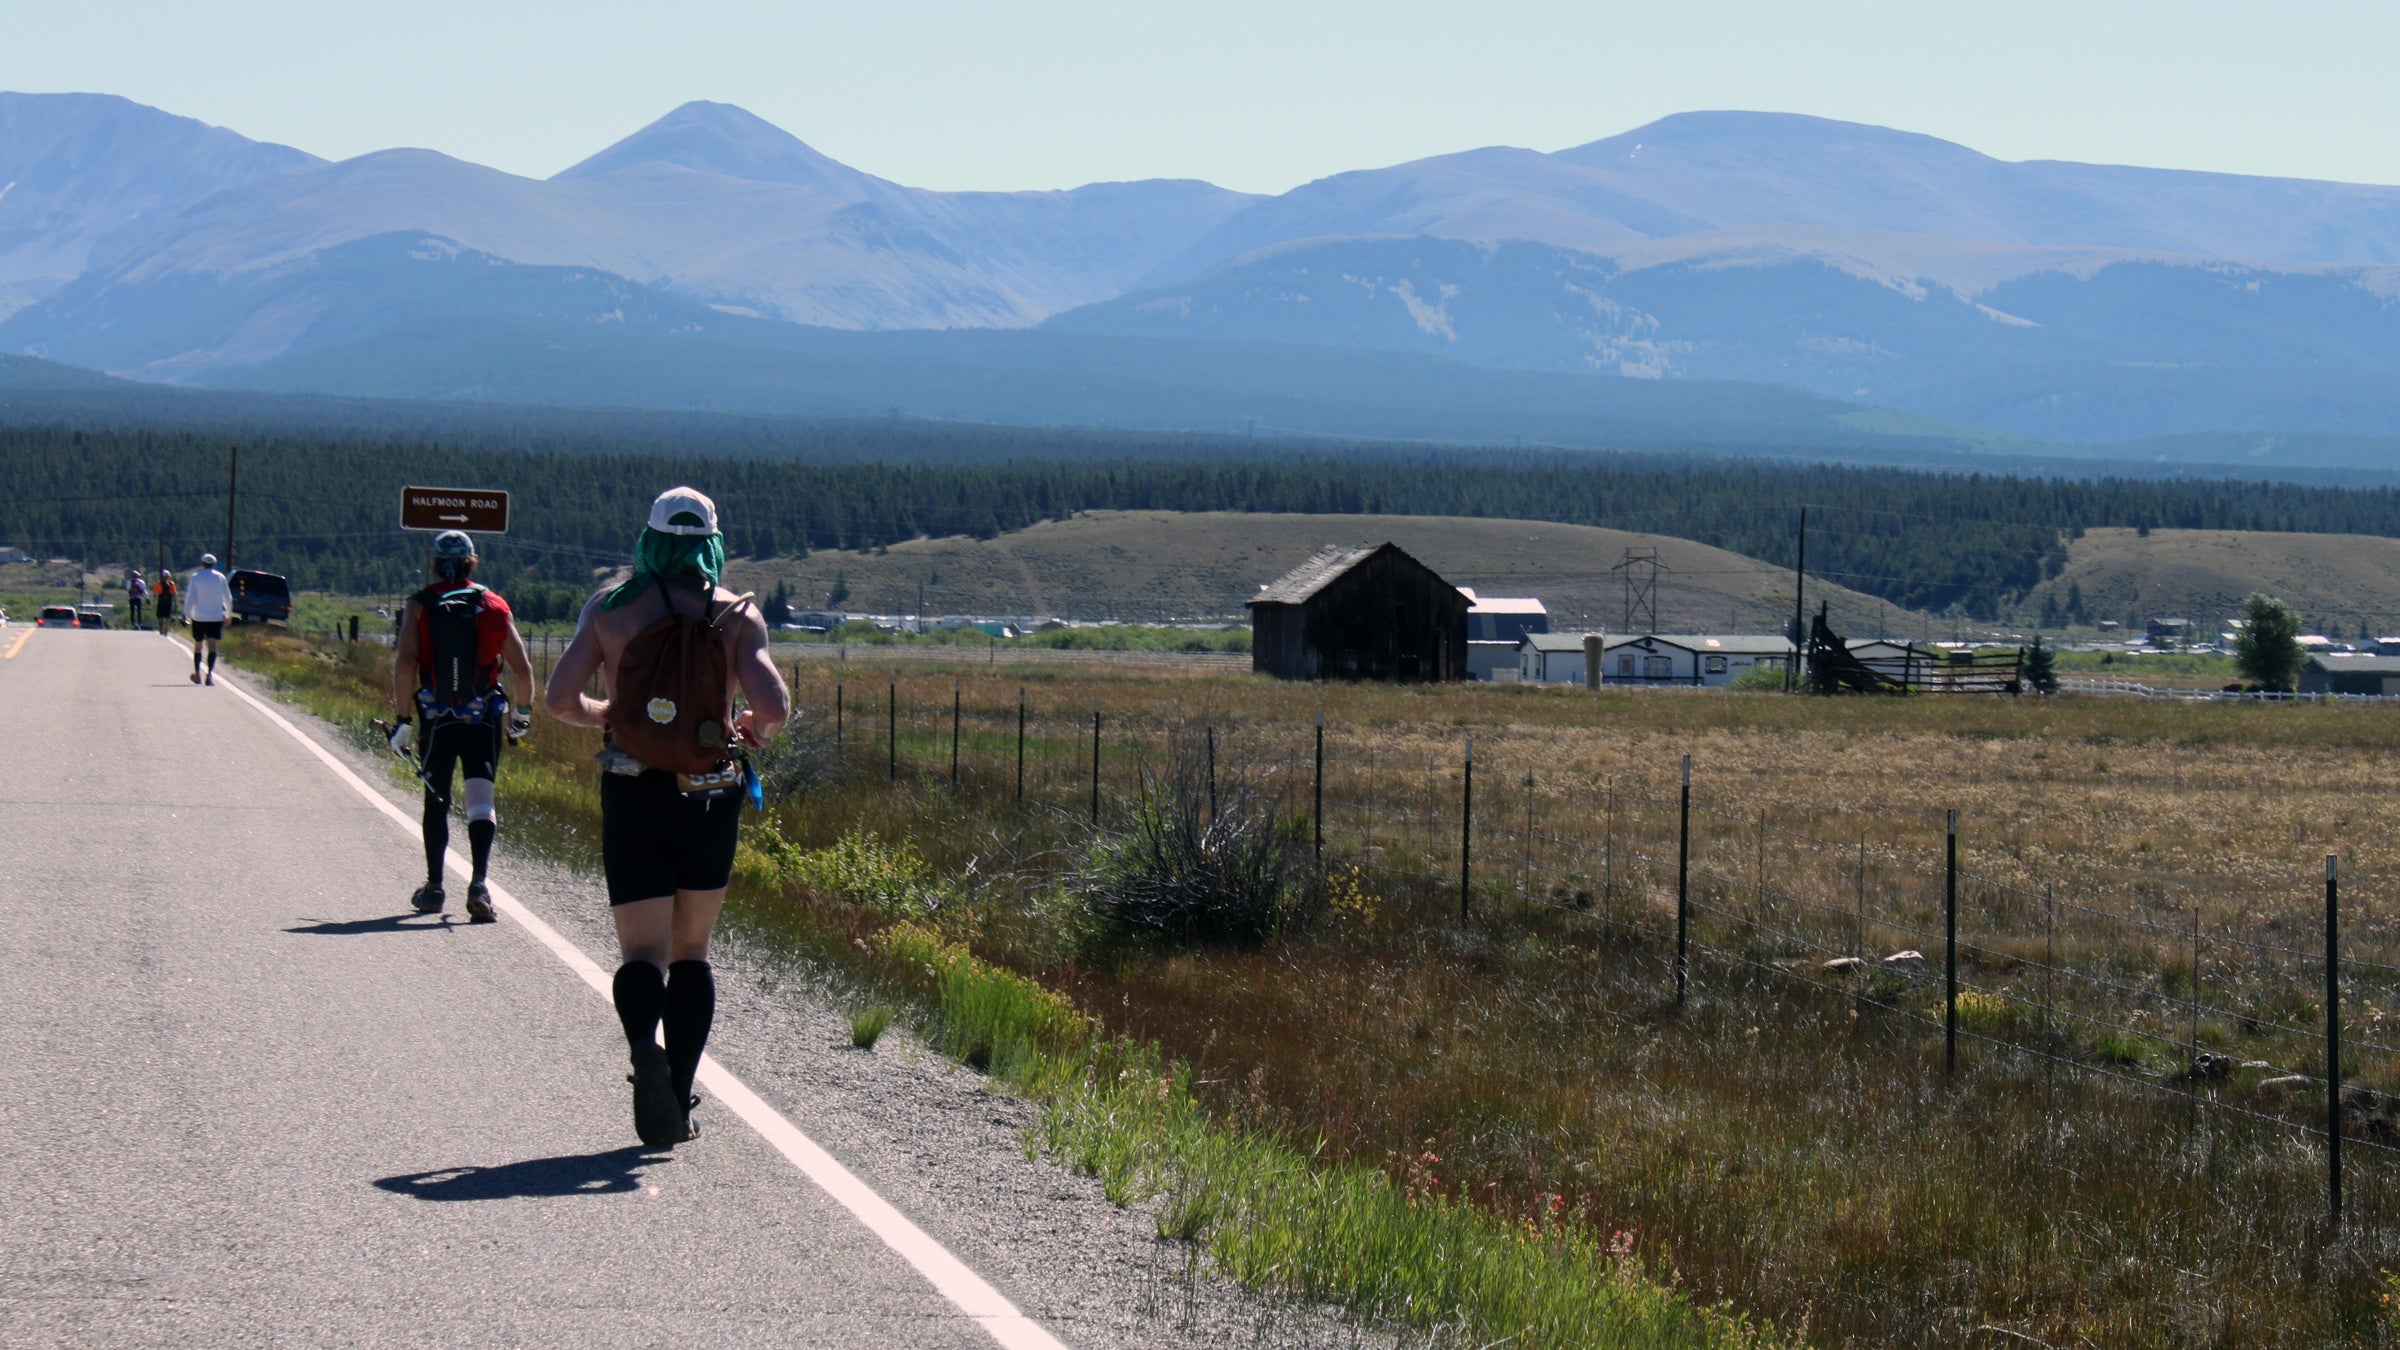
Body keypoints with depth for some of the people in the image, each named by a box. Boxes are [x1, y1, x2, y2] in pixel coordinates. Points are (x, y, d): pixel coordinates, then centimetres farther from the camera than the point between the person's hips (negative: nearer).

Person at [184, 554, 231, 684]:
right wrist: (229, 614, 17)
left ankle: (197, 675, 21)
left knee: (198, 645, 14)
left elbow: (190, 598, -5)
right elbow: (228, 597, 6)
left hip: (199, 617, 0)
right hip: (216, 616, 0)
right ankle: (210, 673, -24)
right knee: (212, 646, -6)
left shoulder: (196, 577, 0)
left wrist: (187, 614, -2)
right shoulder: (220, 577, 2)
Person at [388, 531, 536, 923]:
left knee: (436, 801, 15)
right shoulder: (494, 605, 3)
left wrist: (402, 718, -7)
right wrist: (523, 712, 16)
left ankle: (434, 888, 23)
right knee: (481, 799, -4)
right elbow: (522, 668, 1)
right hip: (484, 719, 0)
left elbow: (405, 663, -12)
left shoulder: (419, 606, 0)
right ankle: (479, 883, -24)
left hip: (436, 718, 0)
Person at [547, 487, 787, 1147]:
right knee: (692, 952, 16)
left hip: (632, 796, 0)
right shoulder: (737, 615, -2)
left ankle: (643, 1042, -33)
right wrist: (751, 730, 10)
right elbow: (772, 707, -13)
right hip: (710, 799, 1)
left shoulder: (609, 608, 1)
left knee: (642, 952, 0)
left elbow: (561, 700, -2)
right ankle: (678, 1105, 10)